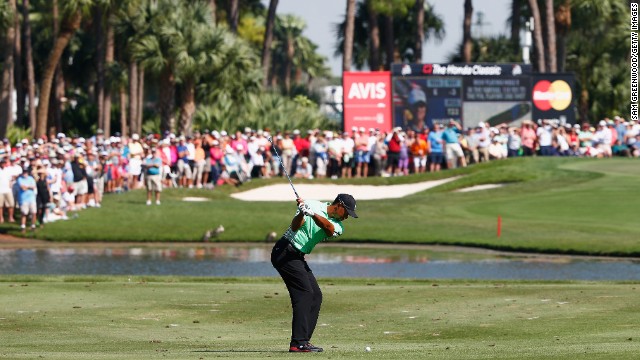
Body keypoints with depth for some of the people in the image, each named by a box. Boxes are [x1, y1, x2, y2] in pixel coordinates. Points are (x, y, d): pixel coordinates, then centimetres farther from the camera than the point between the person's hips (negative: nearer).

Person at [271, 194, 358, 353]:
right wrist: (302, 213, -37)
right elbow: (295, 227, -17)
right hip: (284, 252, -8)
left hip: (298, 258, 8)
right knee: (304, 293, -16)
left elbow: (329, 228, -18)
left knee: (315, 296, 6)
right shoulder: (312, 205, -7)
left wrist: (313, 214, -35)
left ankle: (303, 341, 8)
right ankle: (298, 343, -21)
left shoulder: (338, 226, 7)